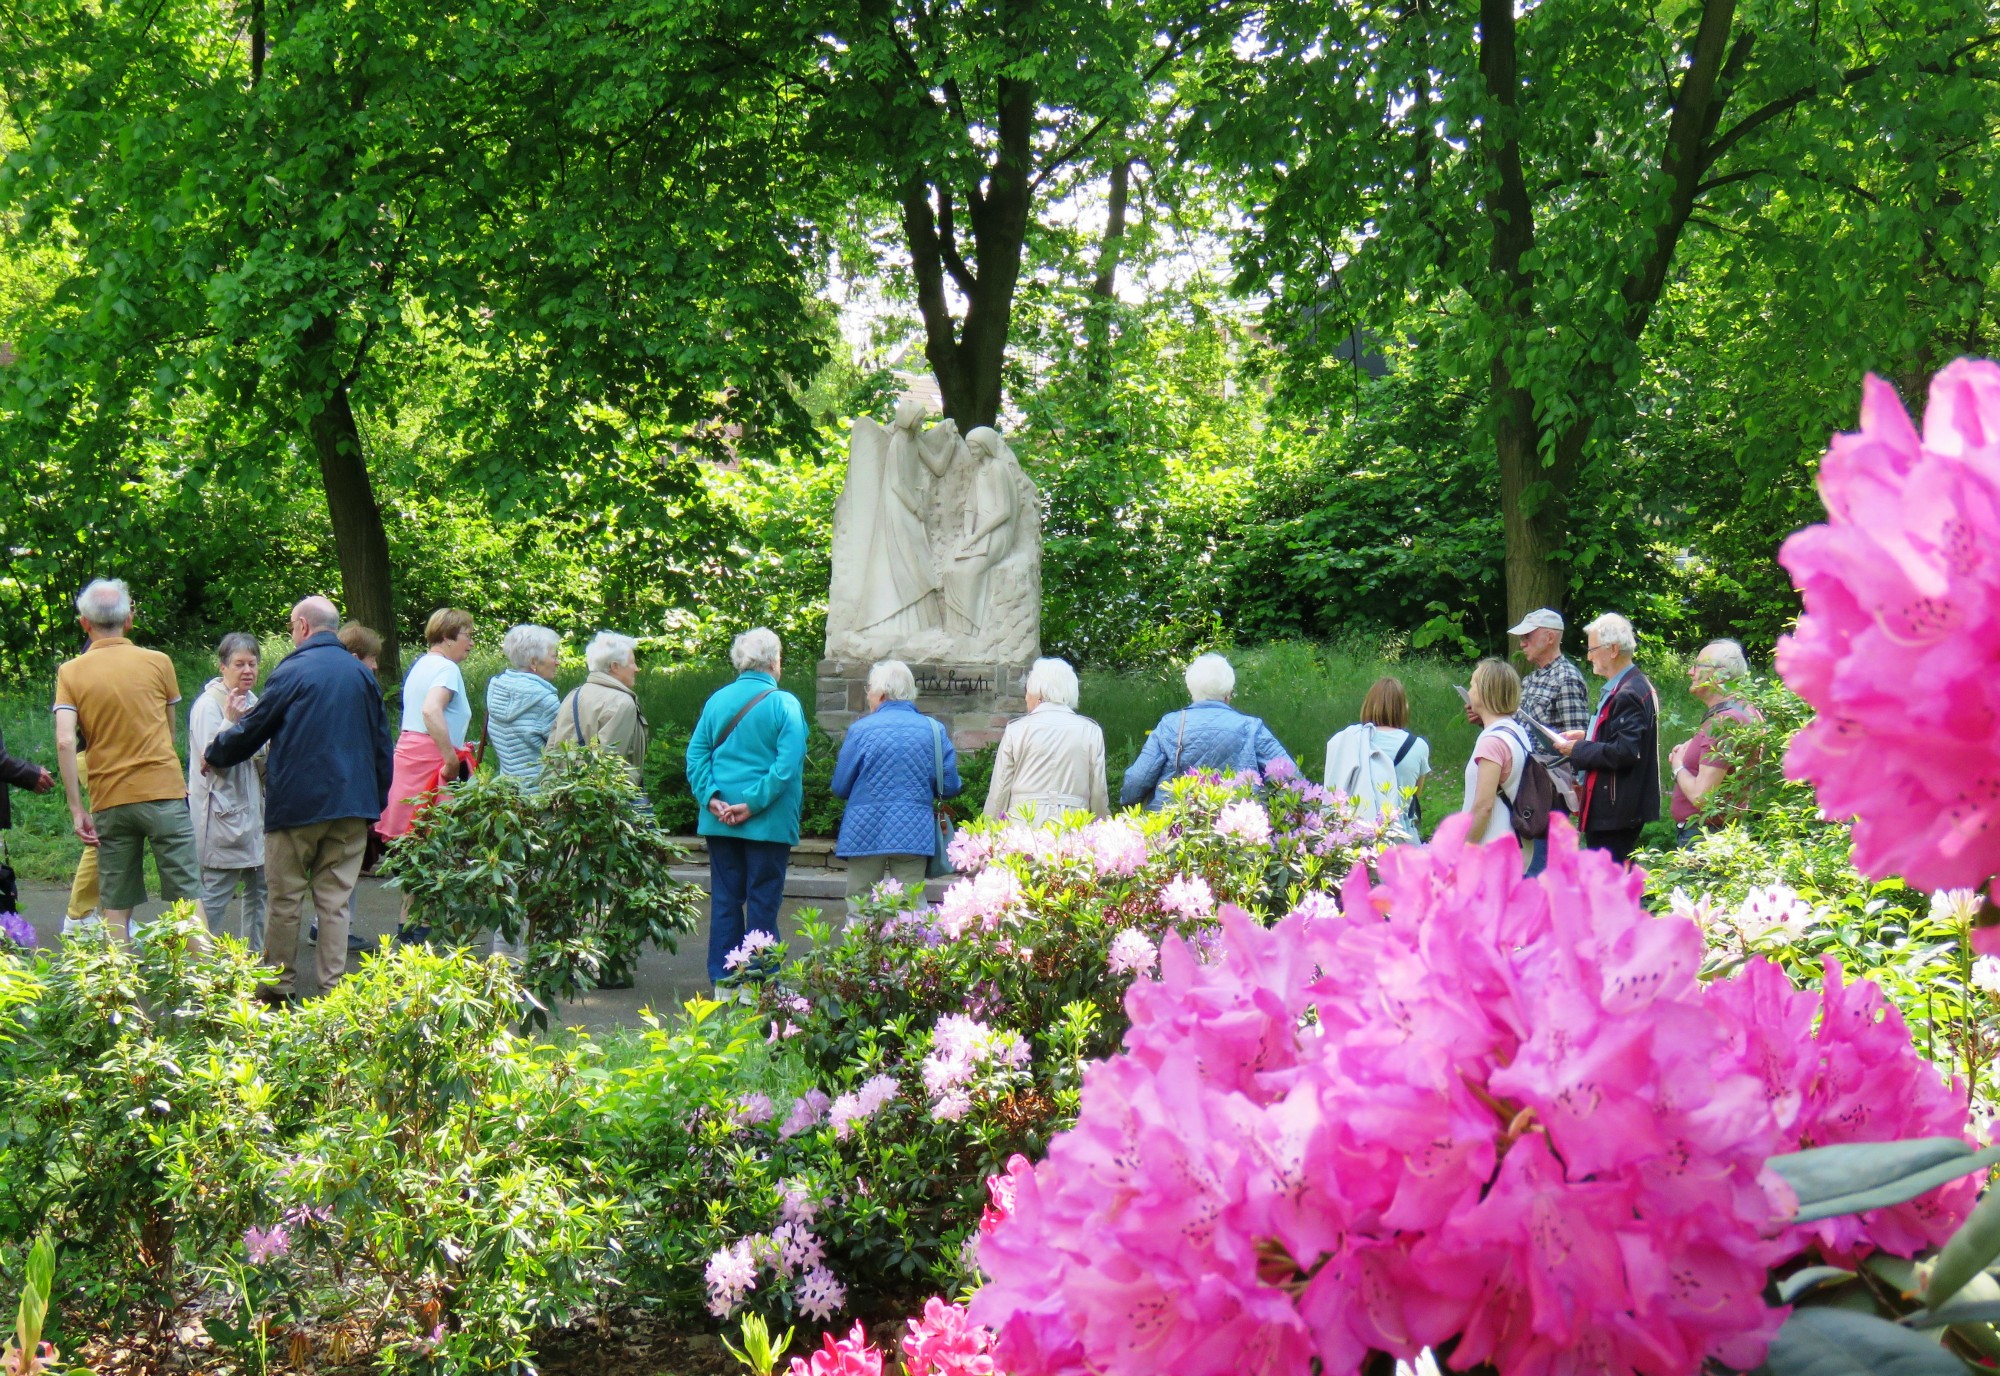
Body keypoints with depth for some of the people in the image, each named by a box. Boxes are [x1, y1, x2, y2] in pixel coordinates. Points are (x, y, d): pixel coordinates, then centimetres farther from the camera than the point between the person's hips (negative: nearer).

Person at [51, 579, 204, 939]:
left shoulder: (71, 673, 2)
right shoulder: (158, 662, 2)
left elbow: (65, 742, -9)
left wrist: (76, 809, -6)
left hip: (109, 799, 1)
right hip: (164, 790, -1)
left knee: (116, 907, 7)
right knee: (188, 895, 0)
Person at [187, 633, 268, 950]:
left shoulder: (251, 700, 14)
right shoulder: (208, 704, -11)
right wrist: (231, 720, -26)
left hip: (253, 809, 8)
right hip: (222, 814, -8)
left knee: (260, 886, 11)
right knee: (216, 892, -7)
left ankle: (255, 952, 20)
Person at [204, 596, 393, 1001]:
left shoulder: (292, 672, -7)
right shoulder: (361, 673, 8)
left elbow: (254, 729, 1)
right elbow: (381, 743, 11)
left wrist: (214, 755, 19)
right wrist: (377, 801, 19)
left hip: (297, 803, -4)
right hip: (352, 803, 4)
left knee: (285, 897, 6)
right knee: (335, 899, 7)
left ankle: (279, 983, 12)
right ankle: (333, 985, 5)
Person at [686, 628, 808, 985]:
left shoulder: (717, 700, 5)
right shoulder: (784, 704, -9)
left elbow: (696, 753, 0)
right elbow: (788, 763, -18)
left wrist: (711, 797, -6)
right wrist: (754, 804, -16)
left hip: (719, 821, 4)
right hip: (769, 822, -4)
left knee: (725, 898, 11)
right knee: (762, 900, 3)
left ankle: (722, 975, 13)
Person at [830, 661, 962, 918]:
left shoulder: (861, 730, -6)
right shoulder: (934, 730, 0)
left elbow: (840, 788, -2)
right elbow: (950, 787, 2)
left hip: (866, 832, -2)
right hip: (914, 836, 2)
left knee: (859, 912, 7)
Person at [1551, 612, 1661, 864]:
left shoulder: (1628, 694, -20)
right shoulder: (1633, 686, 14)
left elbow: (1624, 752, -26)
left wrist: (1578, 749, -15)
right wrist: (1586, 737, 12)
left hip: (1615, 811, -11)